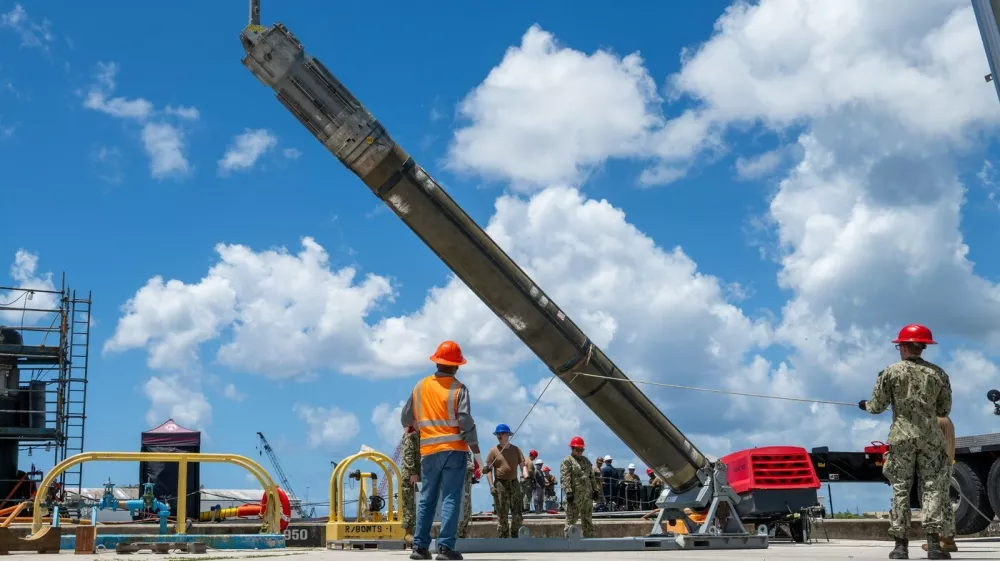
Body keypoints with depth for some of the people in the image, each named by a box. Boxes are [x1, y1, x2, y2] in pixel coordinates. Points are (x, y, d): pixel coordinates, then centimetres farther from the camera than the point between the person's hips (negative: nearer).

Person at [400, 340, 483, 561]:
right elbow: (465, 421, -12)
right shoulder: (458, 389, -5)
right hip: (453, 449, -4)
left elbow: (405, 419, 12)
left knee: (427, 499, 13)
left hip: (429, 452, 4)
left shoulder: (420, 386, 7)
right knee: (451, 499, -2)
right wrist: (477, 452, -6)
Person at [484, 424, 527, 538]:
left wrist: (525, 475, -13)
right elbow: (488, 470, 0)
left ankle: (514, 537, 12)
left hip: (514, 483, 3)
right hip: (500, 484, -3)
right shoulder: (493, 451, 3)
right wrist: (491, 486, -10)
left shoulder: (516, 450, 11)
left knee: (517, 514, 2)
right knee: (502, 515, -4)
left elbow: (522, 465, 8)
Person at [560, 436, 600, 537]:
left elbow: (592, 476, 21)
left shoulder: (586, 460, 18)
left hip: (587, 495, 7)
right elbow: (565, 478, -14)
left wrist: (595, 489, 13)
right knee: (571, 519, -5)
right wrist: (568, 492, -23)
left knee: (587, 520, 12)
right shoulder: (567, 461, -5)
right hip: (575, 495, -7)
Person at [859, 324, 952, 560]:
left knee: (900, 490, 4)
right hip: (931, 437, 1)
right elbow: (944, 410, 9)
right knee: (934, 488, 3)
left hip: (901, 437, -1)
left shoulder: (891, 372, -2)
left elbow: (877, 407, 0)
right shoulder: (938, 373, 3)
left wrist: (865, 405, 22)